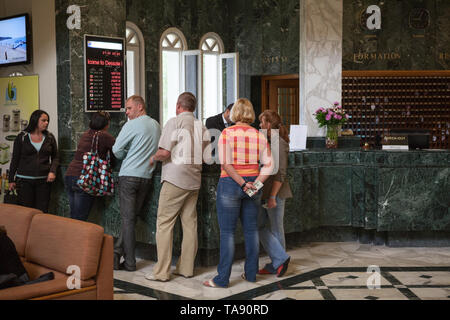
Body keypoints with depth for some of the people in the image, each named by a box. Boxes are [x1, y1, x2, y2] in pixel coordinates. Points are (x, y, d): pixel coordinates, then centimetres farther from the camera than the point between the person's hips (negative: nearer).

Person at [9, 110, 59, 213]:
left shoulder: (50, 137, 7)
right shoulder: (22, 137, 2)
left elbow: (55, 157, 14)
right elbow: (15, 159, 6)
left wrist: (52, 171, -5)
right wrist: (11, 180, 5)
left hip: (44, 180, 2)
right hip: (24, 180, -2)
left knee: (42, 211, -1)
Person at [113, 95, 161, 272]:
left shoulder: (132, 125, -10)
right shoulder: (157, 126, 10)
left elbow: (117, 150, -8)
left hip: (129, 176, -6)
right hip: (147, 176, 6)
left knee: (128, 219, -1)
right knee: (131, 217, 12)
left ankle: (130, 262, 2)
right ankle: (116, 253, 17)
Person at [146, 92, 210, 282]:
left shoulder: (175, 122, -7)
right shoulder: (201, 126, 12)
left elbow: (164, 152, -13)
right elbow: (205, 154, 12)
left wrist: (153, 159, 6)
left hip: (175, 179, -6)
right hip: (194, 179, 7)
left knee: (164, 223, -2)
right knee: (189, 224, 9)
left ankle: (162, 272, -2)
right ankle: (187, 268, 15)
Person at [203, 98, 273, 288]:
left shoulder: (227, 133, -8)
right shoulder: (259, 136, 5)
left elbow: (226, 163, -17)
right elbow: (268, 165, 0)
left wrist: (242, 183, -14)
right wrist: (255, 183, -5)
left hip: (230, 183, -4)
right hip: (252, 183, 4)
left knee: (227, 232, 0)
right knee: (251, 229, 12)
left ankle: (223, 278, 3)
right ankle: (251, 274, 20)